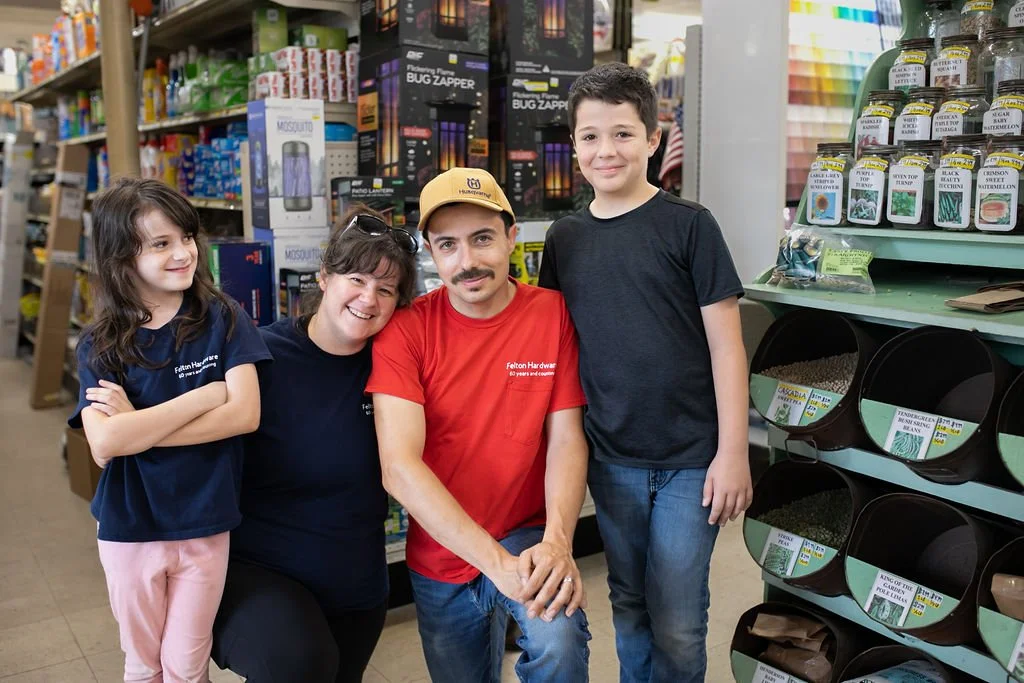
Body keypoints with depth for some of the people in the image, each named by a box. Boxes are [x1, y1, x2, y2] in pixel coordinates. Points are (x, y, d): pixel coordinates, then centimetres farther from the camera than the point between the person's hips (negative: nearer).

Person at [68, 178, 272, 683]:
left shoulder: (223, 319, -8)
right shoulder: (99, 344, -7)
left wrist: (135, 428, -20)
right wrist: (206, 395, -21)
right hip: (128, 530, 1)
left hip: (206, 527, -1)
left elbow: (245, 415, -19)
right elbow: (103, 442, -21)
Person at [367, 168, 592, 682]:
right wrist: (496, 562, -32)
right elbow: (399, 466, -23)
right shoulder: (405, 331, -14)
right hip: (440, 556, 1)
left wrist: (556, 541, -27)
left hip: (530, 536, -1)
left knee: (559, 640, -29)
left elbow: (566, 437, -10)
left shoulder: (554, 314, -11)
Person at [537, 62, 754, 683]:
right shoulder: (565, 239, 4)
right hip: (612, 460, 4)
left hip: (690, 458, -3)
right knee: (630, 608, 19)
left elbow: (725, 342, -7)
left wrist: (733, 451, -10)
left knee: (678, 626, 5)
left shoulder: (689, 226, -7)